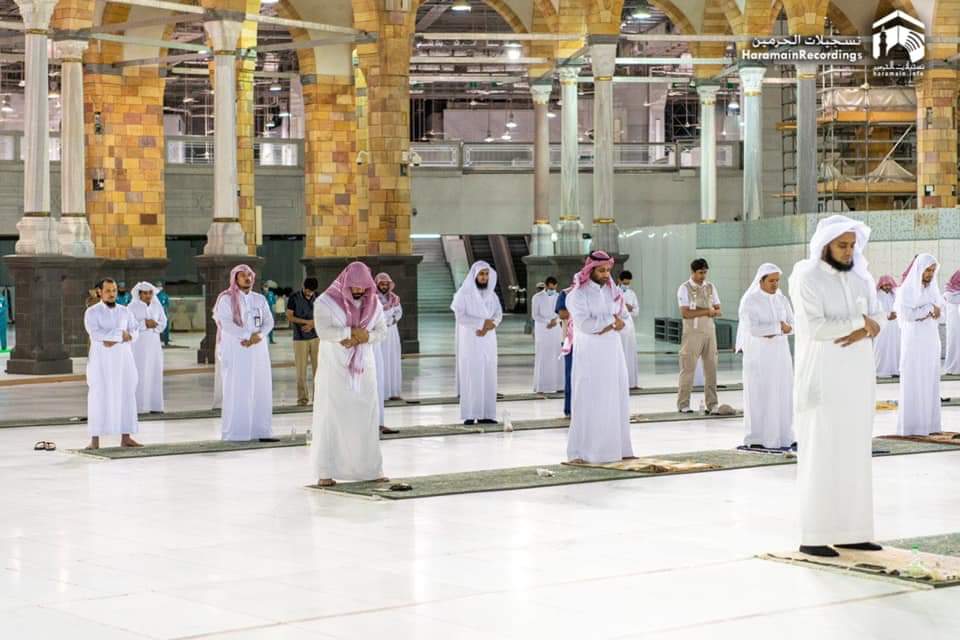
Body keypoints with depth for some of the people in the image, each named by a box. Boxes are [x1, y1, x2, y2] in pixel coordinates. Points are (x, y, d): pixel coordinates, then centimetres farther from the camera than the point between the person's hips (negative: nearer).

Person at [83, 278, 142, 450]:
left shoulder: (125, 311, 10)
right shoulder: (92, 312, -3)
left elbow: (134, 333, 0)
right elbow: (96, 334, -18)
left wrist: (113, 339, -17)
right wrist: (120, 334, -16)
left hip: (123, 359, 4)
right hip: (101, 360, -4)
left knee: (126, 396, 1)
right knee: (98, 398, -5)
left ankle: (126, 437, 6)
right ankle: (95, 440, -3)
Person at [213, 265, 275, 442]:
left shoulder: (260, 299, 14)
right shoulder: (227, 299, -2)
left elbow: (268, 321, 7)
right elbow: (226, 323, -13)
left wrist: (259, 335, -13)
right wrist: (248, 335, -19)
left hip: (258, 350, 5)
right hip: (235, 350, -5)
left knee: (261, 390, 1)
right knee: (237, 391, -7)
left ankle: (261, 430, 3)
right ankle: (235, 432, -6)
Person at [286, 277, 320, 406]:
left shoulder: (318, 298, 5)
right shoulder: (294, 298, -3)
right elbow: (289, 317, -5)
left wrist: (312, 325, -12)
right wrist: (307, 321, -13)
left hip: (316, 337, 2)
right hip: (300, 338, -2)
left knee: (318, 368, -2)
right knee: (301, 370, -2)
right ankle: (302, 398, 5)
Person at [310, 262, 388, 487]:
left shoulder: (373, 302, 5)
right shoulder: (326, 301, -9)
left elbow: (382, 331, 2)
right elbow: (323, 331, -22)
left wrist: (363, 337, -17)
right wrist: (353, 331, -17)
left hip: (363, 368, 4)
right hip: (334, 369, -4)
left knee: (366, 417, 3)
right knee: (330, 417, -5)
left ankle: (370, 469, 9)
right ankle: (325, 472, -2)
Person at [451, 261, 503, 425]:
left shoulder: (491, 294, 11)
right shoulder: (464, 293, -4)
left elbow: (498, 314, 4)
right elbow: (460, 316, -13)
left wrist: (490, 325, -17)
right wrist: (483, 322, -17)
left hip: (488, 341, 5)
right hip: (470, 341, -5)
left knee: (488, 376, 0)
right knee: (471, 376, -7)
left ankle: (485, 414, 1)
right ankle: (469, 415, -8)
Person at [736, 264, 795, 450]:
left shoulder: (782, 300, 8)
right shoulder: (749, 301, -9)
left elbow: (793, 326, 2)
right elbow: (752, 329, -20)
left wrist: (770, 330, -17)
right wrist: (778, 326, -14)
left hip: (780, 353, 5)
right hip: (758, 354, -5)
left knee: (782, 394, 4)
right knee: (758, 394, -4)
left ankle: (781, 435, 10)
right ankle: (756, 439, 1)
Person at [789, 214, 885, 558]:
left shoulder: (860, 276, 9)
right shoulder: (806, 277, -9)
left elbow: (879, 316, 7)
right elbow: (813, 326, -19)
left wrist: (865, 330, -15)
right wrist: (859, 321, -13)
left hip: (857, 378, 6)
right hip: (822, 378, -6)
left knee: (855, 453, 6)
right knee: (820, 455, -6)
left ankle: (850, 531, 12)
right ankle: (812, 536, -3)